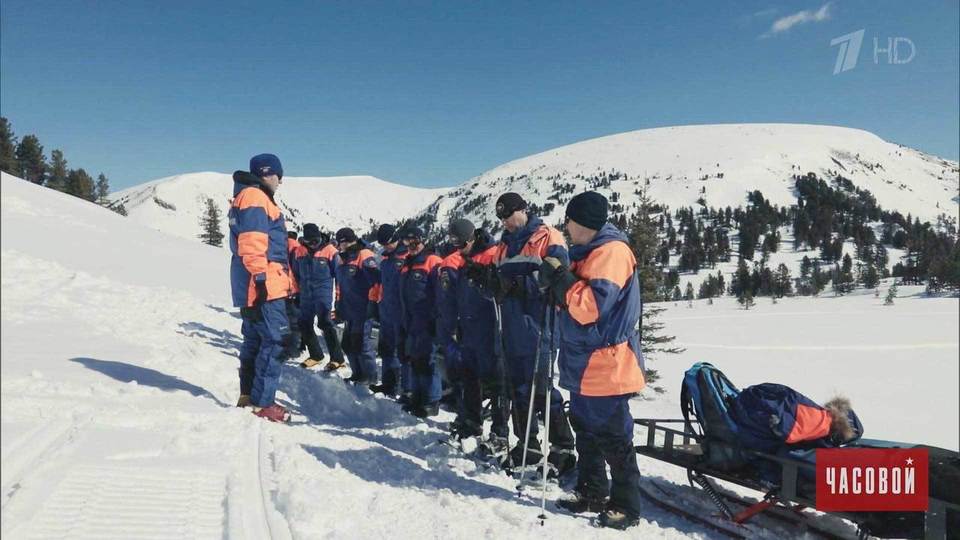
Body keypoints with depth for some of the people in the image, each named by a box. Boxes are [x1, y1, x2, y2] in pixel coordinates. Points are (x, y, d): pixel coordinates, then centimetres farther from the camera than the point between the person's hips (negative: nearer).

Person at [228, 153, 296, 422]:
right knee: (275, 342, -9)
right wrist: (260, 278, -23)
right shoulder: (255, 198, -11)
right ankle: (262, 403, -7)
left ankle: (248, 396, 24)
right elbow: (253, 243, -21)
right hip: (266, 286, -11)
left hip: (255, 287, 11)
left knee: (255, 340, 16)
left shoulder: (250, 197, 23)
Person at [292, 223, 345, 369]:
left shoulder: (329, 251, -9)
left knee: (325, 323, -14)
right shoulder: (299, 251, 3)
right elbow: (296, 273, 17)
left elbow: (338, 273, -2)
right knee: (304, 324, 10)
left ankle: (337, 358, -8)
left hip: (323, 293, -6)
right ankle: (316, 355, 26)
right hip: (306, 295, 6)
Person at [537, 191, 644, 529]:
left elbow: (590, 306, -24)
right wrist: (554, 286, 3)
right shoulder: (588, 252, 16)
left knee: (613, 439, -1)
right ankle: (592, 494, 28)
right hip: (584, 365, 10)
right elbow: (573, 301, 20)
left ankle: (626, 505, 10)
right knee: (587, 433, 17)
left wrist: (560, 277, -15)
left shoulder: (611, 252, -15)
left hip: (605, 366, -10)